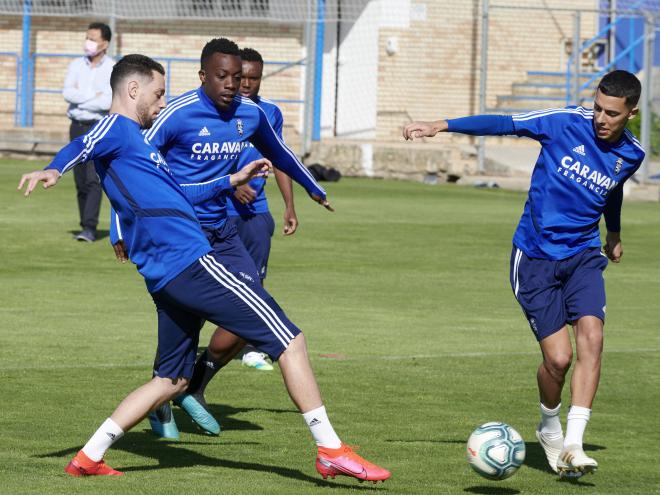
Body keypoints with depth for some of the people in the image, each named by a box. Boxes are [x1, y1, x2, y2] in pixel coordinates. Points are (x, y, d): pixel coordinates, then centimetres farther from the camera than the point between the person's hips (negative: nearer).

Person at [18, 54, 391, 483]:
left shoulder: (133, 138, 25)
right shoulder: (118, 128, -4)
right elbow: (83, 146, -27)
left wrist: (232, 181, 42)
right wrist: (55, 170, -48)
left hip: (166, 280, 11)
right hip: (193, 263, -11)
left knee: (171, 380, 17)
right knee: (289, 339, -6)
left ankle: (89, 457, 10)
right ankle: (331, 450, -8)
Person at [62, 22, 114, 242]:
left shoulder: (113, 70, -4)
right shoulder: (76, 65, 9)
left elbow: (108, 102, -17)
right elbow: (67, 92, -7)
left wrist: (80, 99, -9)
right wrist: (93, 96, -14)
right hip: (77, 127, 5)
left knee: (93, 179, -16)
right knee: (80, 181, 6)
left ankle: (90, 228, -20)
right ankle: (85, 224, 15)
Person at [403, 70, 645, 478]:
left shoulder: (631, 154, 0)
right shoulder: (567, 123, -12)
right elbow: (504, 124, -8)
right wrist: (442, 126, -14)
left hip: (584, 255, 3)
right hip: (536, 257, -3)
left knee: (591, 335, -21)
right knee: (558, 357, -10)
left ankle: (572, 444, -19)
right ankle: (550, 427, 21)